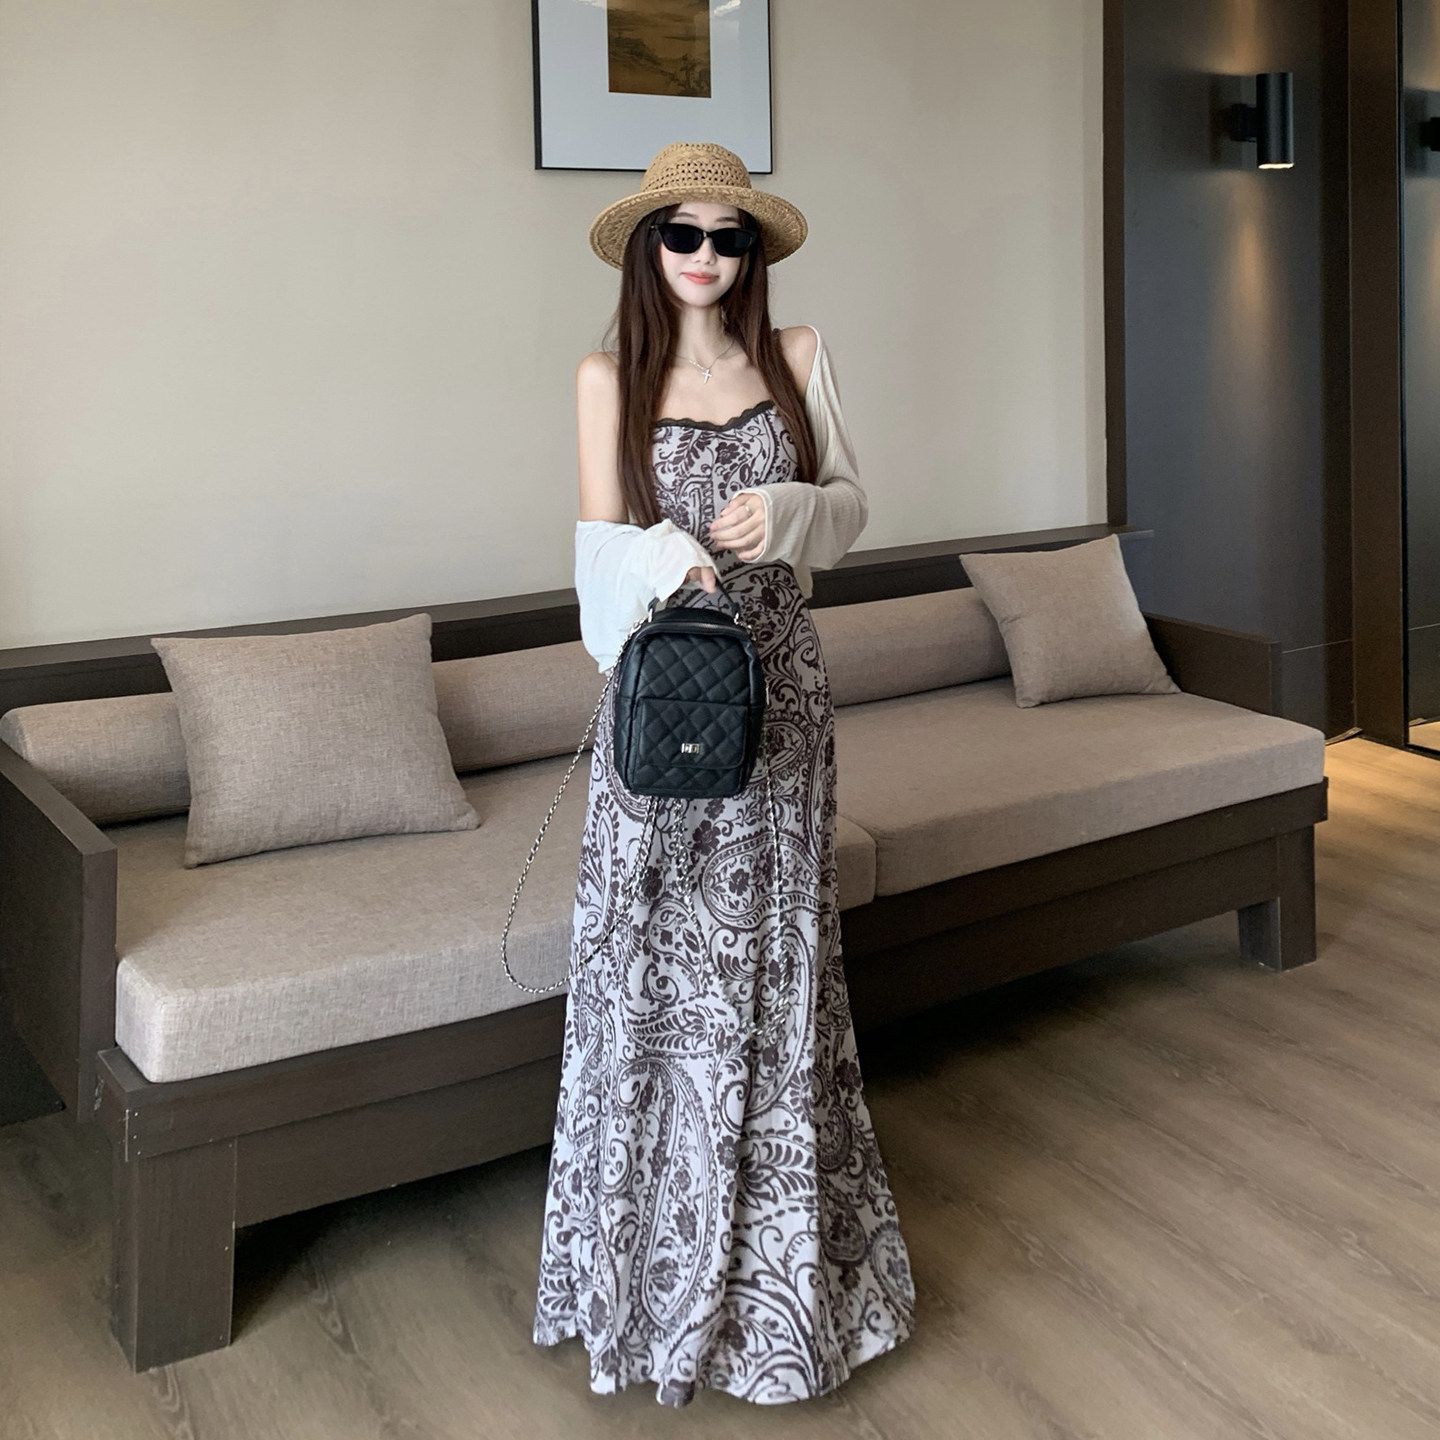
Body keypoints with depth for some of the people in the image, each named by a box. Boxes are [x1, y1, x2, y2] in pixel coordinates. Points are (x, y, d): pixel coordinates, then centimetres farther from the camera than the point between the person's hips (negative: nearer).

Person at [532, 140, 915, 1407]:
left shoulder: (797, 357, 5)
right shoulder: (611, 377, 1)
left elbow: (851, 503, 8)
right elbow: (602, 542, -2)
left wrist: (783, 513, -14)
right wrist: (667, 559, -24)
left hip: (779, 684, 2)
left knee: (769, 957, 9)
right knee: (654, 959, 1)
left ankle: (774, 1258, 25)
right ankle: (662, 1261, 18)